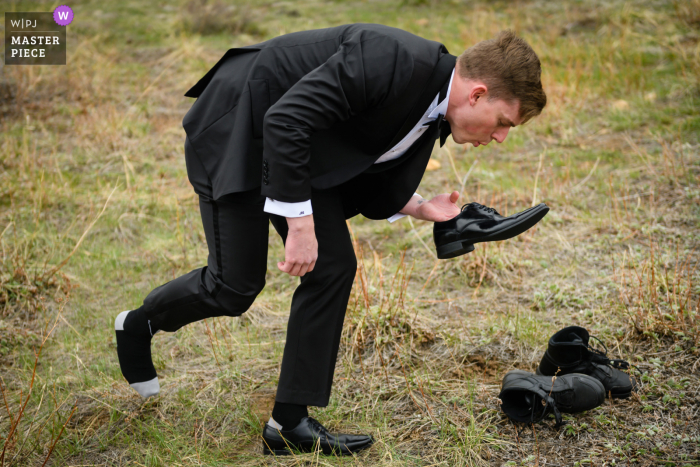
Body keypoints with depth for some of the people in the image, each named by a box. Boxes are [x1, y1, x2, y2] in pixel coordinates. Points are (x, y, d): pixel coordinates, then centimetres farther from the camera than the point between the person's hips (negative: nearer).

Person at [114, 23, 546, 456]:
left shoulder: (433, 113, -1)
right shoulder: (392, 61, -30)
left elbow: (364, 180, 10)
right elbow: (285, 121, -33)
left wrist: (422, 208, -2)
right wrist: (300, 225, -30)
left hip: (301, 141, 9)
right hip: (235, 126, -9)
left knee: (333, 266, -1)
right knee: (237, 285, -6)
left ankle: (290, 421, 7)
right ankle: (139, 324, 25)